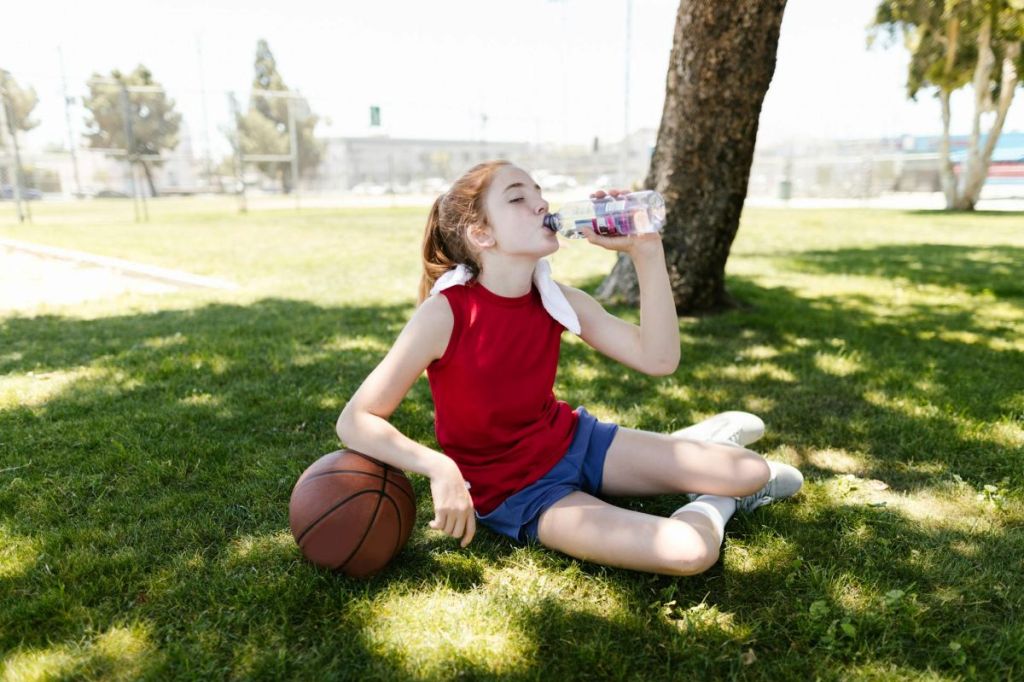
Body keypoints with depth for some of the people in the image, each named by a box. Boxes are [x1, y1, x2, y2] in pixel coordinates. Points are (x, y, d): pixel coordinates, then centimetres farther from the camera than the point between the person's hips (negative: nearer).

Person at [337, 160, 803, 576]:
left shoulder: (558, 300, -8)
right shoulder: (445, 313, -23)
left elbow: (658, 359, -16)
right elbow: (356, 421, -22)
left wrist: (645, 251, -21)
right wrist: (438, 467, -36)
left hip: (575, 441, 5)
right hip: (511, 492, -4)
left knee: (753, 473, -2)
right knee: (688, 551, -23)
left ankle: (700, 442, 31)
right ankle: (714, 504, 11)